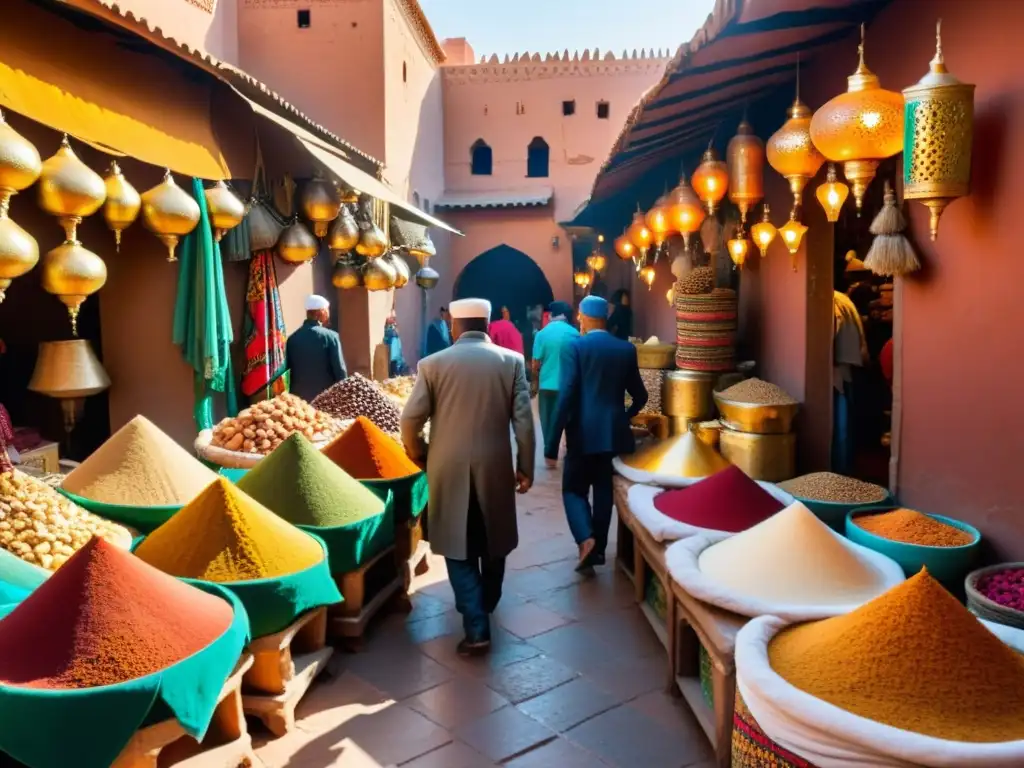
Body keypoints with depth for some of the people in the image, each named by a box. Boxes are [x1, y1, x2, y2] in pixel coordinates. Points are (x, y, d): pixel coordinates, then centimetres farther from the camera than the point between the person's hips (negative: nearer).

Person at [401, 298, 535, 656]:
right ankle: (487, 603, 41)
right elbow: (523, 421, -6)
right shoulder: (512, 361, -3)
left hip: (449, 469, -1)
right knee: (493, 538, 21)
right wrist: (525, 466, 4)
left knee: (459, 546, 7)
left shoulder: (433, 363, -5)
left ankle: (477, 628, 1)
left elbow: (410, 420, -6)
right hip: (495, 467, 2)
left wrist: (418, 455, 12)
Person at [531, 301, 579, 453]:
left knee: (549, 421, 9)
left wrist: (536, 381, 10)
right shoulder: (574, 333, -4)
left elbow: (536, 364, -6)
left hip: (547, 384, -1)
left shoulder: (542, 334, -7)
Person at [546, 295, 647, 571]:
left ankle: (586, 539, -10)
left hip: (583, 434, -4)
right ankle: (598, 547, 21)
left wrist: (552, 444, -12)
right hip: (615, 434, 4)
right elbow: (640, 396, 11)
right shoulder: (627, 349, 4)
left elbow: (566, 397, -15)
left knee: (573, 490, 11)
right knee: (604, 491, 15)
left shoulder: (575, 347, -9)